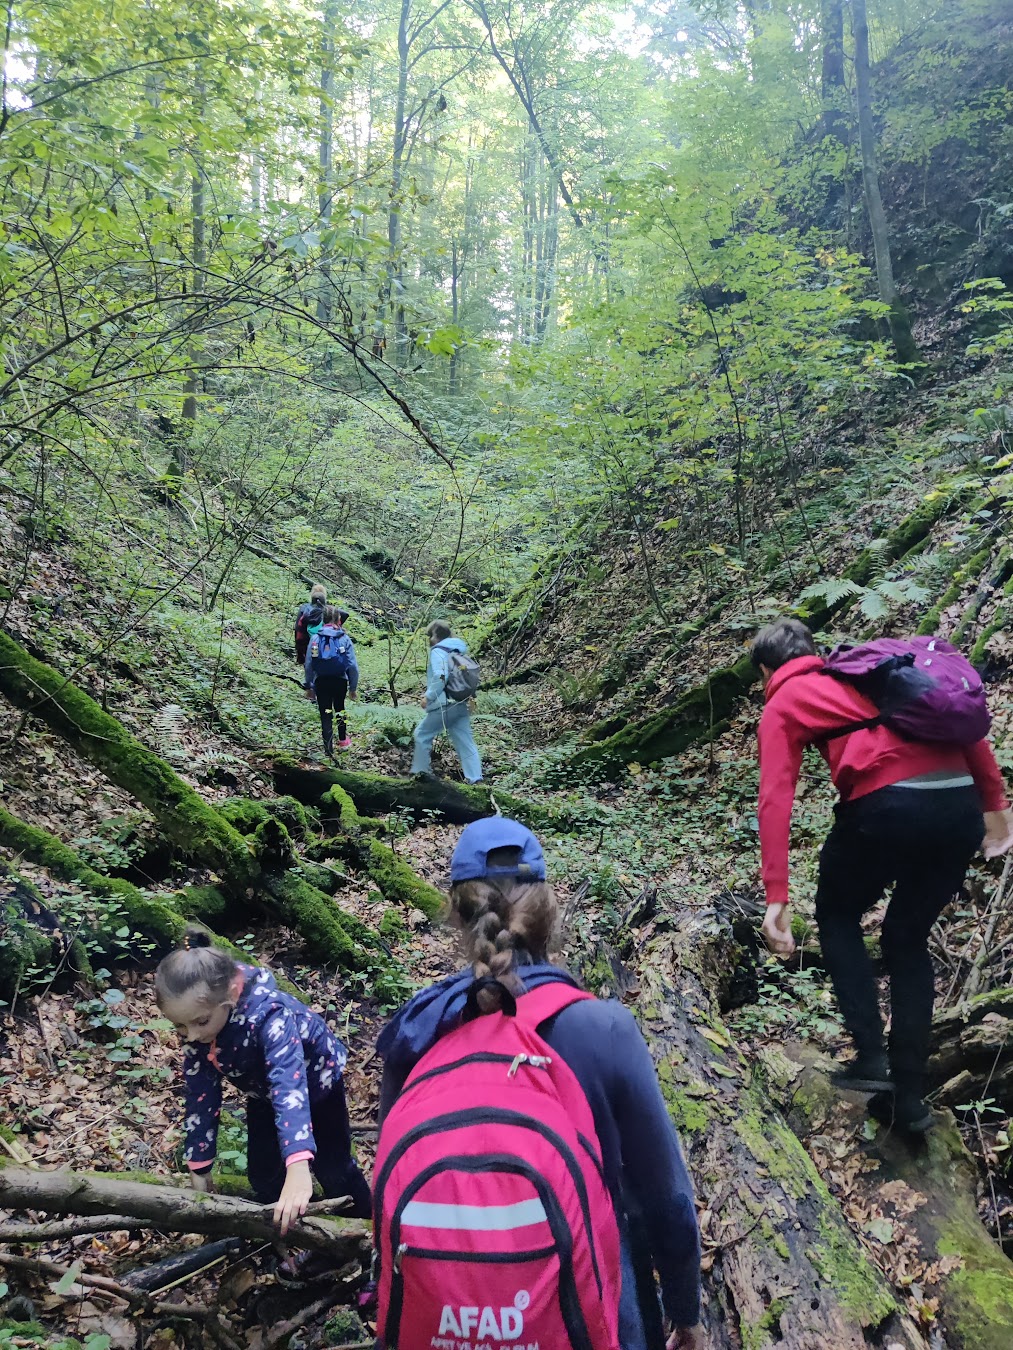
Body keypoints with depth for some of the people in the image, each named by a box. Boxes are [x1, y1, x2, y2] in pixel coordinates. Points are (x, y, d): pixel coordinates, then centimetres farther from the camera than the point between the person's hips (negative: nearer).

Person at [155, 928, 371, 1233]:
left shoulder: (268, 1014, -44)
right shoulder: (197, 1031, -25)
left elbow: (290, 1086, -56)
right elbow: (199, 1096, -14)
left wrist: (298, 1169, -67)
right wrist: (198, 1169, -10)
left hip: (316, 1079, -5)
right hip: (264, 1093, 5)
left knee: (333, 1169, 3)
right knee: (262, 1175, 2)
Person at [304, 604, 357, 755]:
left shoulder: (315, 638, -4)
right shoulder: (344, 639, -7)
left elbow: (308, 665, -4)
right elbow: (353, 666, -8)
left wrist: (309, 686, 6)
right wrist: (353, 687, 2)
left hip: (321, 682, 0)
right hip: (340, 681, 0)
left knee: (325, 714, 8)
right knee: (340, 708, 25)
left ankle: (328, 749, 6)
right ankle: (343, 740, 34)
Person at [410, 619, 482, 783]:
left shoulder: (438, 651, -8)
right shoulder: (459, 651, 17)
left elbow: (440, 677, -21)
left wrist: (428, 697, -12)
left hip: (444, 705, -7)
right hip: (461, 705, 7)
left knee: (422, 734, 10)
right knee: (465, 741, 4)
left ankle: (420, 772, 15)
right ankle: (475, 778, -2)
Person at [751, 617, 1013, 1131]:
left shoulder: (782, 705, 14)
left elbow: (776, 800, 0)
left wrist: (775, 897, -4)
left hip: (888, 805, -5)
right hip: (961, 806, 5)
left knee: (836, 917, 22)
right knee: (908, 939, 22)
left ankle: (871, 1058, 13)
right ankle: (909, 1096, 23)